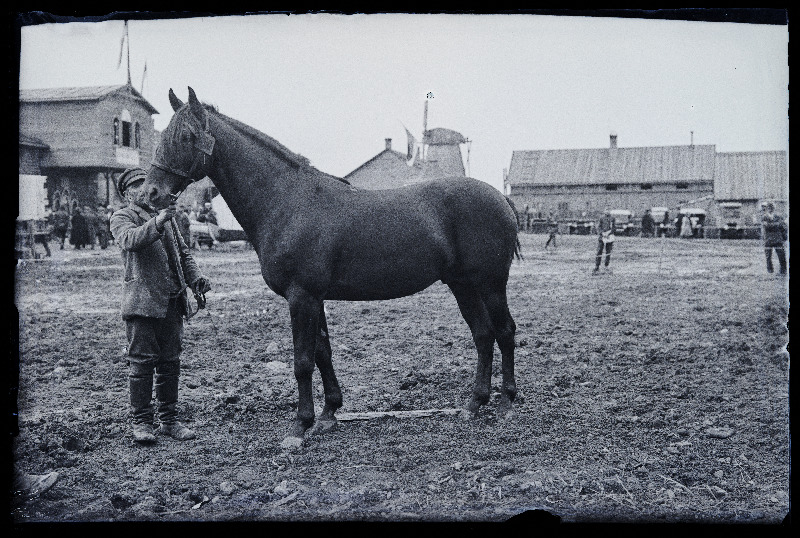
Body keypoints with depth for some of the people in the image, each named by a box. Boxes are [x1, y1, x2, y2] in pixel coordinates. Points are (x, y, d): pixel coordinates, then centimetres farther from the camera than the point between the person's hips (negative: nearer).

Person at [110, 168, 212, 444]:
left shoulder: (167, 216, 22)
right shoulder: (121, 217, 3)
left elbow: (183, 252, 22)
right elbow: (130, 240, -20)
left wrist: (195, 279, 5)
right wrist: (157, 222, -34)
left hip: (172, 301, 6)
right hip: (142, 301, -6)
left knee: (170, 362, 9)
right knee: (142, 361, -2)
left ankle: (169, 420, 18)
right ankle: (141, 421, 9)